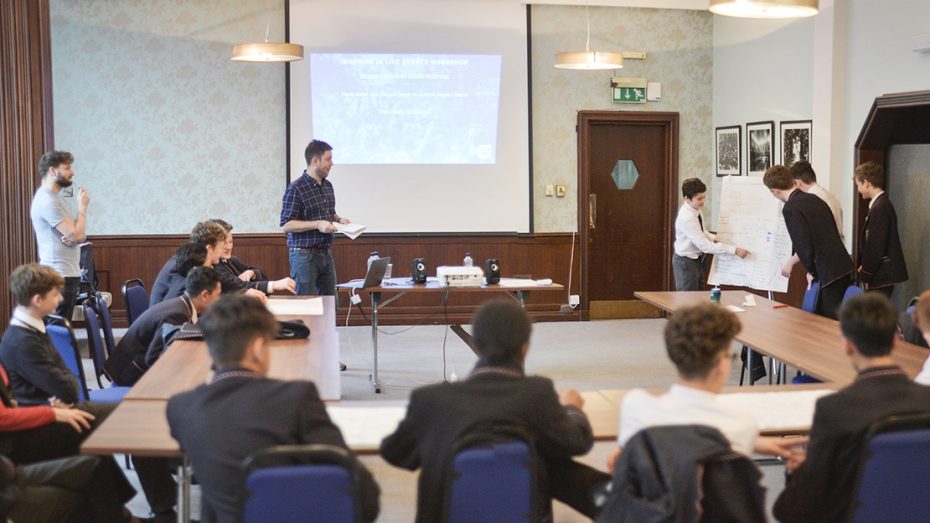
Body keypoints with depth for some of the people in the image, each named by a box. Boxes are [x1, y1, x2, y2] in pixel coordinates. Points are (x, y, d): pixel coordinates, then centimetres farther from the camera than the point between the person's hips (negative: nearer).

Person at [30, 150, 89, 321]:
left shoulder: (55, 198, 16)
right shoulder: (47, 200, -16)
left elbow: (78, 234, 17)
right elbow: (76, 235, -20)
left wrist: (74, 237, -7)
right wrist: (82, 206, -6)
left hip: (68, 274, 10)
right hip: (59, 277, -10)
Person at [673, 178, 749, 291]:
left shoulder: (695, 209, -2)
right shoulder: (687, 218, -30)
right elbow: (705, 246, -32)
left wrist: (713, 237, -2)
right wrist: (735, 250, -32)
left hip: (696, 260, 9)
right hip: (686, 262, -9)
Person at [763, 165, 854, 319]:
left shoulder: (790, 209, -13)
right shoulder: (814, 199, 12)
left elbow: (804, 245, -17)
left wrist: (813, 272, 1)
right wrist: (792, 260, 32)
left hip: (829, 274, -8)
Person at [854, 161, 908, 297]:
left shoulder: (879, 208, -19)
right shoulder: (883, 204, 11)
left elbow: (876, 247, -20)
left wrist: (865, 274, -12)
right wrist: (863, 267, 11)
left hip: (881, 276, -9)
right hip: (884, 275, 9)